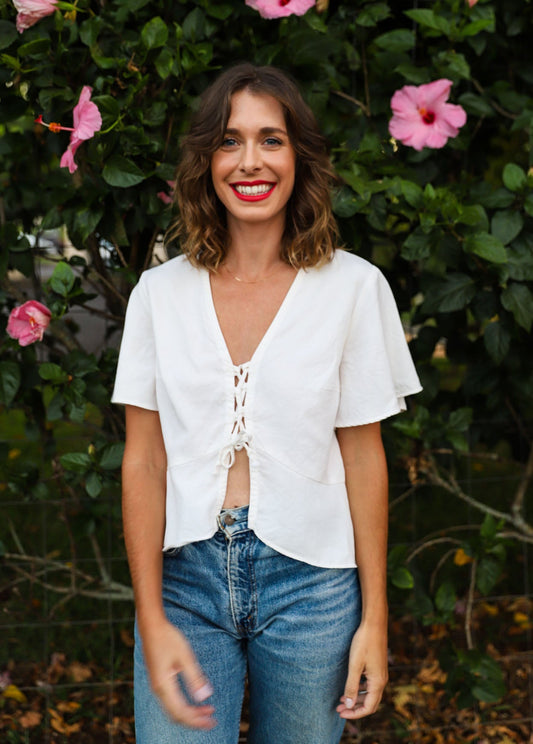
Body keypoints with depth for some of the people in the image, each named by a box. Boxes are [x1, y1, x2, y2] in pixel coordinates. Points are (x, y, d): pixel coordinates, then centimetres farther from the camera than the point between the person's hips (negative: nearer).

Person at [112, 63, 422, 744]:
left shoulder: (353, 287, -2)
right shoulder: (160, 292, 2)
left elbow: (363, 456, 0)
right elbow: (143, 461, 1)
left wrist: (374, 619, -1)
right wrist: (152, 622, -6)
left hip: (310, 580, 0)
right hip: (186, 575, 1)